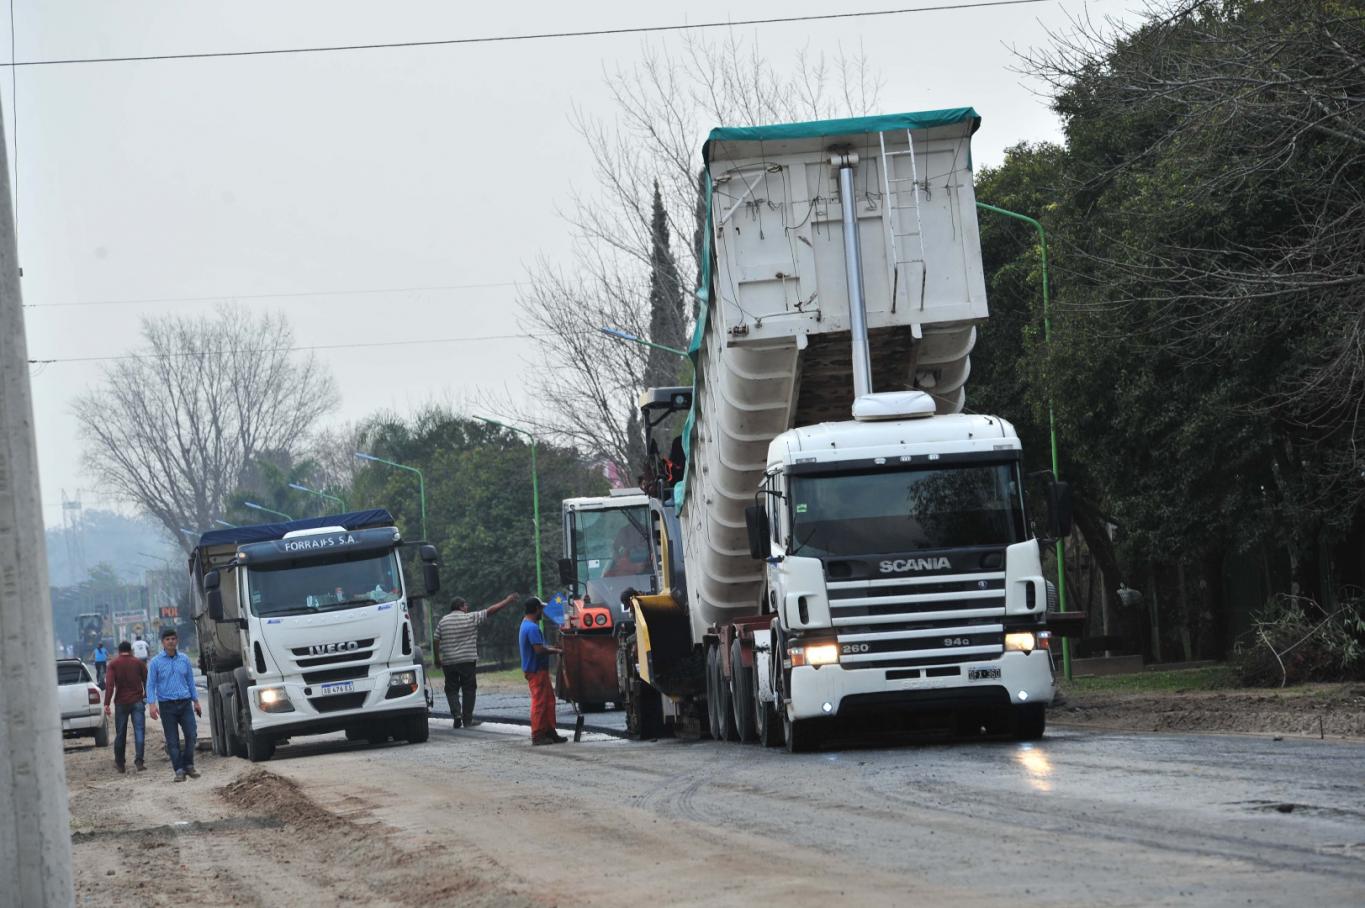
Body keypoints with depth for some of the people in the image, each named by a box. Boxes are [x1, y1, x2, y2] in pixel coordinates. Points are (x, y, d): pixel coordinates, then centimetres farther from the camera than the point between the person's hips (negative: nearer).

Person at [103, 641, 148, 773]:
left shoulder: (114, 664, 0)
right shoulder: (139, 663, 3)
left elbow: (110, 684, -10)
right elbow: (146, 681, 6)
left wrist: (106, 704, -12)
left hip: (121, 703, 0)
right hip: (137, 702, 0)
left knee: (120, 734, 10)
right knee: (139, 731, -3)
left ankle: (120, 763, 16)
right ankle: (138, 761, -16)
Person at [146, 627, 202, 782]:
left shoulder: (184, 659, 8)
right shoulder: (156, 662, 0)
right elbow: (151, 685, -1)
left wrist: (196, 701, 13)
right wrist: (152, 704, -13)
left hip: (185, 703, 2)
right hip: (167, 705, -2)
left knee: (191, 735, -6)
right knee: (172, 740, -2)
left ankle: (188, 766, 10)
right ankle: (179, 770, 2)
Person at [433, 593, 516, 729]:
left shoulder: (443, 621, 5)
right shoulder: (471, 618, -4)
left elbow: (436, 642, 4)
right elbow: (491, 610, 0)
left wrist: (437, 660, 14)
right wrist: (507, 601, 9)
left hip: (448, 662, 3)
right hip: (467, 661, -3)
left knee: (451, 688, 11)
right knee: (468, 689, 5)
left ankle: (456, 712, -9)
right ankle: (467, 720, 5)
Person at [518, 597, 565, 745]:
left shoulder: (526, 625, 16)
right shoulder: (532, 627, -19)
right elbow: (539, 649, -24)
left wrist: (550, 648, 13)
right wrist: (555, 650, -11)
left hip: (539, 670, 11)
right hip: (536, 670, -11)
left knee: (548, 700, 13)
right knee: (539, 702, -6)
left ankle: (550, 732, 16)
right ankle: (538, 735, -3)